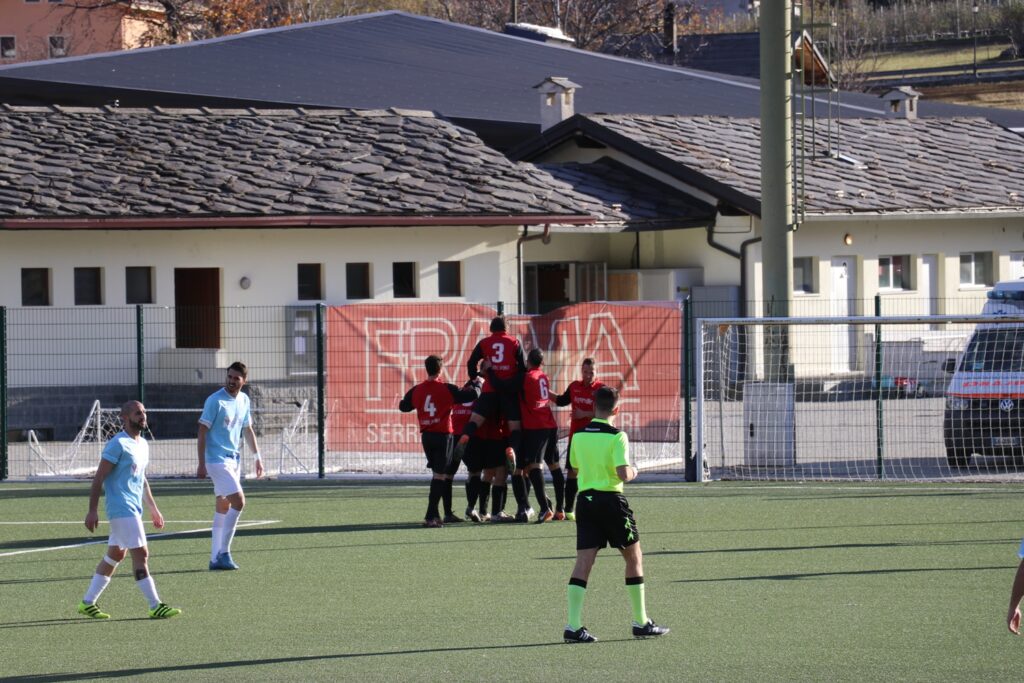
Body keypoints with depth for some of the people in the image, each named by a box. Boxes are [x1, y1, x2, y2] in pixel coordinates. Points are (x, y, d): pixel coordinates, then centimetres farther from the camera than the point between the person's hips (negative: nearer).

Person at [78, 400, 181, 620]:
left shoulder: (143, 445, 15)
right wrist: (92, 511, -18)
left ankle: (88, 602, 20)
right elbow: (99, 478, -13)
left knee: (115, 555, 13)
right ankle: (155, 606, -12)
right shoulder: (118, 445, -13)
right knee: (141, 554, -11)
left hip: (134, 509, 9)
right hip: (121, 508, -9)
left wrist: (153, 509, 25)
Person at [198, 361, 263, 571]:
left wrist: (257, 457, 20)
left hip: (234, 459, 8)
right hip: (217, 459, -7)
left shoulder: (244, 400, 9)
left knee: (222, 508, 9)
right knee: (239, 501, -18)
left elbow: (248, 430, 22)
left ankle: (216, 558, 13)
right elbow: (202, 431, -11)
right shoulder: (215, 401, -12)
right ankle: (223, 553, -13)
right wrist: (201, 464, -14)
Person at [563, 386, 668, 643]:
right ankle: (641, 623, 15)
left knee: (583, 562, -1)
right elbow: (623, 474, -19)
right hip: (611, 499, -4)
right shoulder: (616, 437, -12)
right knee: (634, 557, 12)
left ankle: (573, 625, -13)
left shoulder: (579, 436, 5)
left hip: (585, 499, 4)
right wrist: (633, 472, 2)